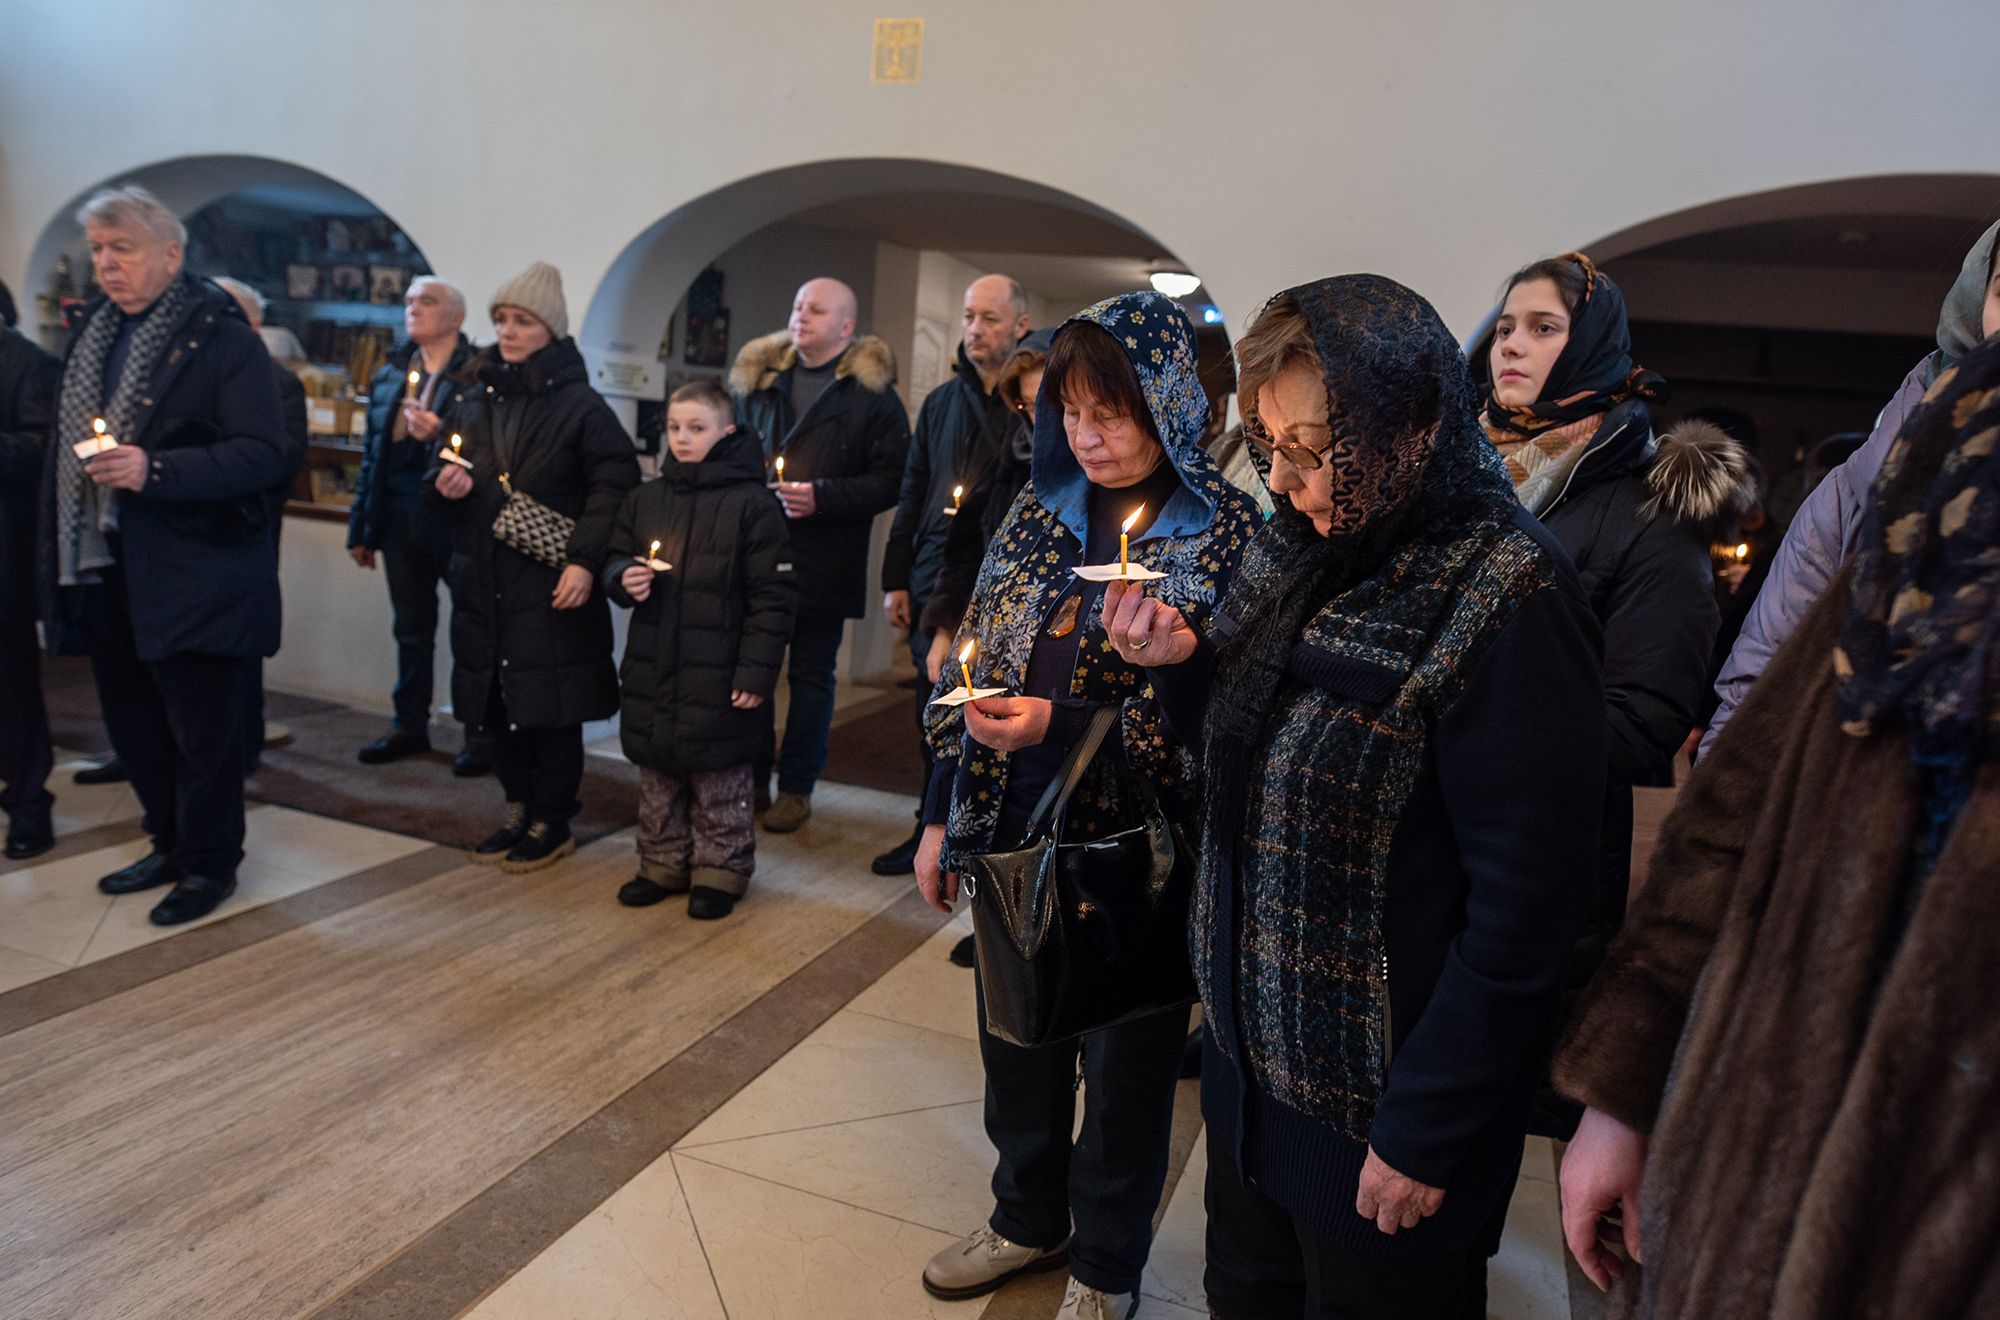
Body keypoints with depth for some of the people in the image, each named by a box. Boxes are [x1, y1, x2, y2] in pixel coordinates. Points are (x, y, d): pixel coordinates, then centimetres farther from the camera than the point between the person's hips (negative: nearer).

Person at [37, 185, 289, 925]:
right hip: (101, 569, 8)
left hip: (190, 575, -8)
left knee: (201, 729, 2)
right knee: (133, 726, 16)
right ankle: (171, 845, 32)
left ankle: (210, 863, 17)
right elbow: (63, 446, 19)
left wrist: (155, 471, -26)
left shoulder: (223, 339, -9)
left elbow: (264, 454, -17)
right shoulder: (93, 334, 14)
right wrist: (55, 554, 12)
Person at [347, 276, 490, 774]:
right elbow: (371, 453, 16)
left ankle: (478, 732, 13)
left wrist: (440, 434, -26)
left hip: (456, 515, -6)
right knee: (410, 627, 15)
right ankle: (410, 724, 27)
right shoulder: (388, 374, 14)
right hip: (399, 516, 6)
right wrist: (360, 526, 16)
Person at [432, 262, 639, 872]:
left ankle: (552, 822, 15)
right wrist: (445, 483, -2)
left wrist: (585, 560, -18)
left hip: (550, 584, -6)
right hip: (483, 581, 6)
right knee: (495, 702, 11)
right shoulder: (474, 398, 13)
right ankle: (519, 810, 26)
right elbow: (447, 476, 23)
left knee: (550, 707, 1)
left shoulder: (579, 403, -5)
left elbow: (616, 483, -11)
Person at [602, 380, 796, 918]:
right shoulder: (645, 499, 8)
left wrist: (756, 671, -15)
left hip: (718, 677, -5)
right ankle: (662, 863, 32)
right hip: (650, 669, 6)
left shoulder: (752, 504, -9)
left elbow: (773, 597, -11)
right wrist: (623, 577, -7)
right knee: (656, 777, 17)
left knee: (720, 783, 7)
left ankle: (721, 871, 23)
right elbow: (615, 561, 18)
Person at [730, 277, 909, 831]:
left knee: (811, 676, 7)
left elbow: (890, 480, -8)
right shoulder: (757, 379, 11)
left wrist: (822, 496, -17)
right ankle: (750, 778, 23)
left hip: (823, 561, -4)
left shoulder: (872, 391, -3)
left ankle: (796, 788, 18)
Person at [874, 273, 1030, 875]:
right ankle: (934, 830, 28)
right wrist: (896, 579, 10)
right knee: (934, 718, 13)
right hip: (936, 584, 5)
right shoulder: (940, 402, 13)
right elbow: (912, 496, 14)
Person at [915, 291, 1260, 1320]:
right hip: (1012, 831, 5)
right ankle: (1028, 1219, 48)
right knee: (1015, 1040, 21)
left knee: (1125, 1063, 14)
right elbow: (973, 664, 8)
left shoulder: (1227, 532, -12)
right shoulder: (1039, 513, 4)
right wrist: (940, 818, 7)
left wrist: (1059, 725, -25)